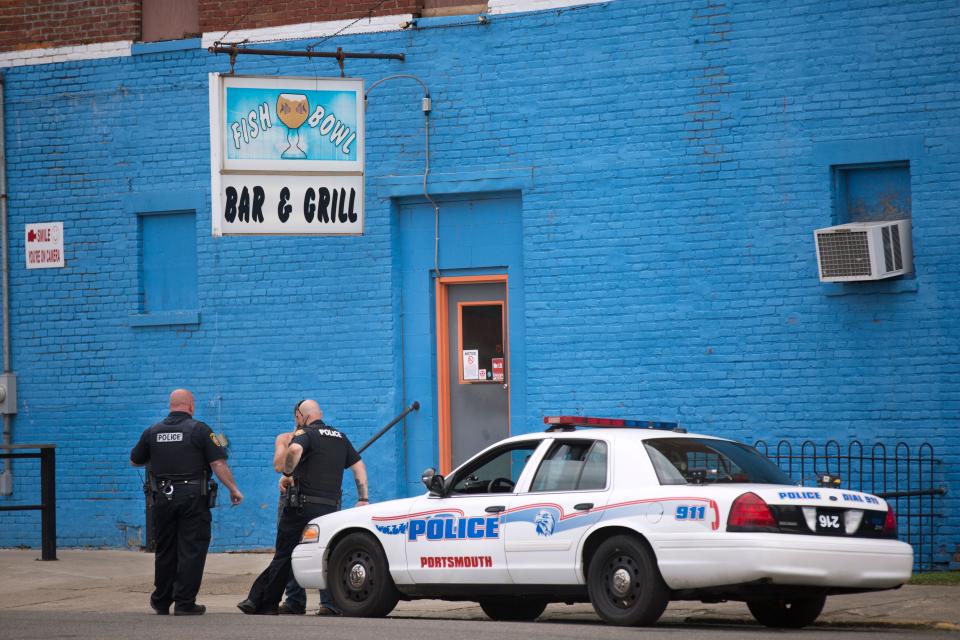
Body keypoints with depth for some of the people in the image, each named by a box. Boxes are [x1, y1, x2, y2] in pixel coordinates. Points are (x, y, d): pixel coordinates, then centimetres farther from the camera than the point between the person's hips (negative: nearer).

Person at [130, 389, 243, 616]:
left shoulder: (153, 432, 6)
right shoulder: (199, 430, -5)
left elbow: (135, 461, 17)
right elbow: (218, 464, -11)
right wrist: (233, 489, -3)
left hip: (163, 496, 4)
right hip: (192, 496, -4)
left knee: (165, 550, 15)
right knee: (191, 550, 0)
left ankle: (161, 601, 23)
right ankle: (184, 603, -2)